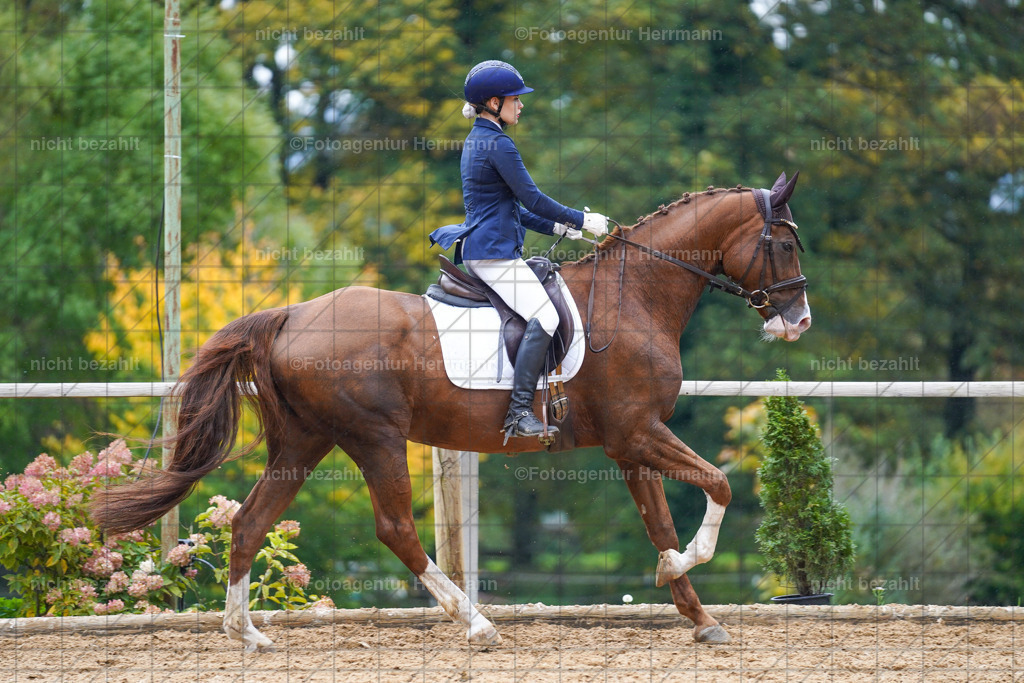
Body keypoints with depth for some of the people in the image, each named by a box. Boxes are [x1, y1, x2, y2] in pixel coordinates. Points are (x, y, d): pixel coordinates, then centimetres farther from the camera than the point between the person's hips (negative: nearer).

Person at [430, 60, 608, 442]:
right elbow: (531, 198, -13)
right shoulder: (498, 144, -13)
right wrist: (582, 221, -2)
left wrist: (556, 227, 19)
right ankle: (519, 413, -28)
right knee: (544, 317, -20)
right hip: (495, 252, -11)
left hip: (478, 248, 11)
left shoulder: (477, 141, 19)